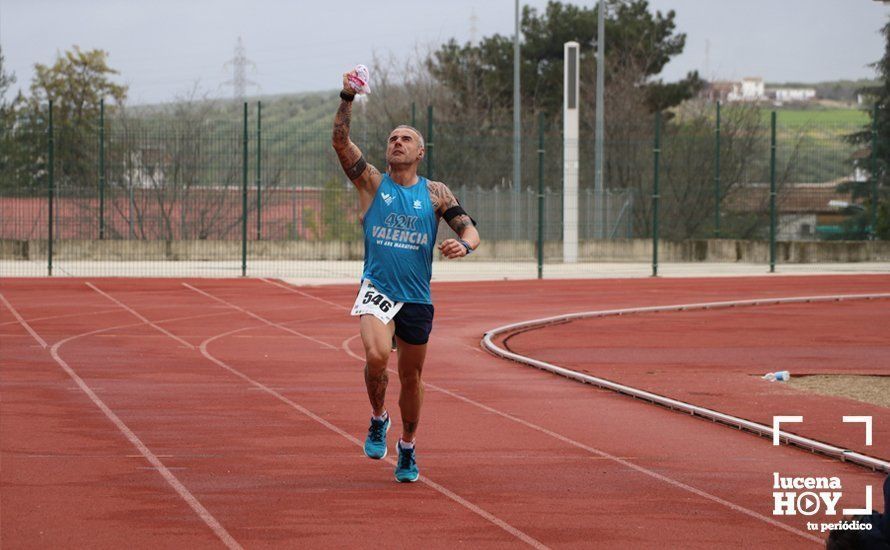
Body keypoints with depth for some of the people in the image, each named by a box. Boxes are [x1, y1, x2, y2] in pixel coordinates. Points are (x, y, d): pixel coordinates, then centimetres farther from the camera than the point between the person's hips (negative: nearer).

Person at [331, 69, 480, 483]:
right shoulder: (372, 183, 2)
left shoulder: (435, 193, 5)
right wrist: (347, 100, -20)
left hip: (417, 297, 2)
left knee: (411, 376, 11)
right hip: (376, 289, -2)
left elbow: (469, 228, 0)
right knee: (376, 355, -27)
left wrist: (465, 244, -24)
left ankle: (407, 449, 31)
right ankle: (377, 418, 0)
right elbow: (340, 142, -9)